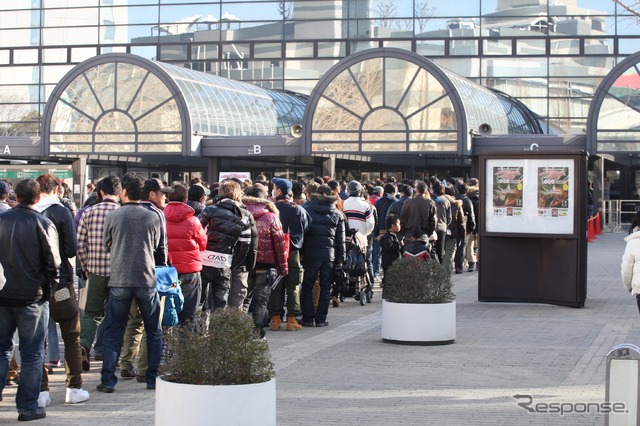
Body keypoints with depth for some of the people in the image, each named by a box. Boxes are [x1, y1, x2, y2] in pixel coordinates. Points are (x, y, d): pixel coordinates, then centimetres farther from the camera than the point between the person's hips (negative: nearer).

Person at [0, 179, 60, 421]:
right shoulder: (43, 224, -10)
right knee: (32, 354, 5)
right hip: (33, 297, -3)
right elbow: (53, 263, -8)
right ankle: (28, 407, 7)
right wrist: (50, 289, 7)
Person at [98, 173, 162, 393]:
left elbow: (106, 246, 11)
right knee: (154, 331, 12)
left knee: (113, 332, 7)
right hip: (147, 279, 0)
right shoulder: (152, 217, -1)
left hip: (119, 279, 0)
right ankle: (153, 378, 12)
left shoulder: (113, 216, -2)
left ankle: (107, 380, 3)